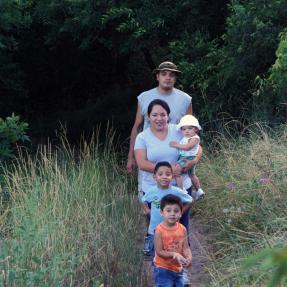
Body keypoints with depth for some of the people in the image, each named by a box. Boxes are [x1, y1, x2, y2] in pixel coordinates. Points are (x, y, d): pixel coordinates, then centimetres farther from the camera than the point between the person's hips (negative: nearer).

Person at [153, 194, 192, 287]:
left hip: (178, 269, 6)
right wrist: (174, 255, -31)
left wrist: (189, 258, -24)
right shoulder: (159, 230, -19)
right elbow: (159, 251, -19)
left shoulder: (182, 229, -4)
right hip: (163, 270, -6)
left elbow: (186, 248, -3)